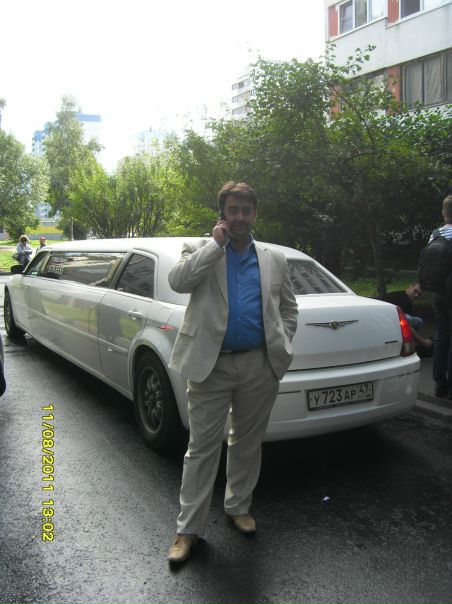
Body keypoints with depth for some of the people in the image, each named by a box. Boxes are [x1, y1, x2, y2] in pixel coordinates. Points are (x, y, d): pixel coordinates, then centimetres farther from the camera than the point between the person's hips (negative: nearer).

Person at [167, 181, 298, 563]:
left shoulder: (274, 259, 11)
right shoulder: (201, 252, 2)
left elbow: (289, 307, 17)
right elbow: (177, 281, -17)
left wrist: (281, 345, 3)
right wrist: (216, 243, -14)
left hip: (259, 366, 3)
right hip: (211, 364, -3)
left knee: (248, 442, 17)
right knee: (202, 447, 3)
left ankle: (239, 507, 38)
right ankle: (189, 528, 16)